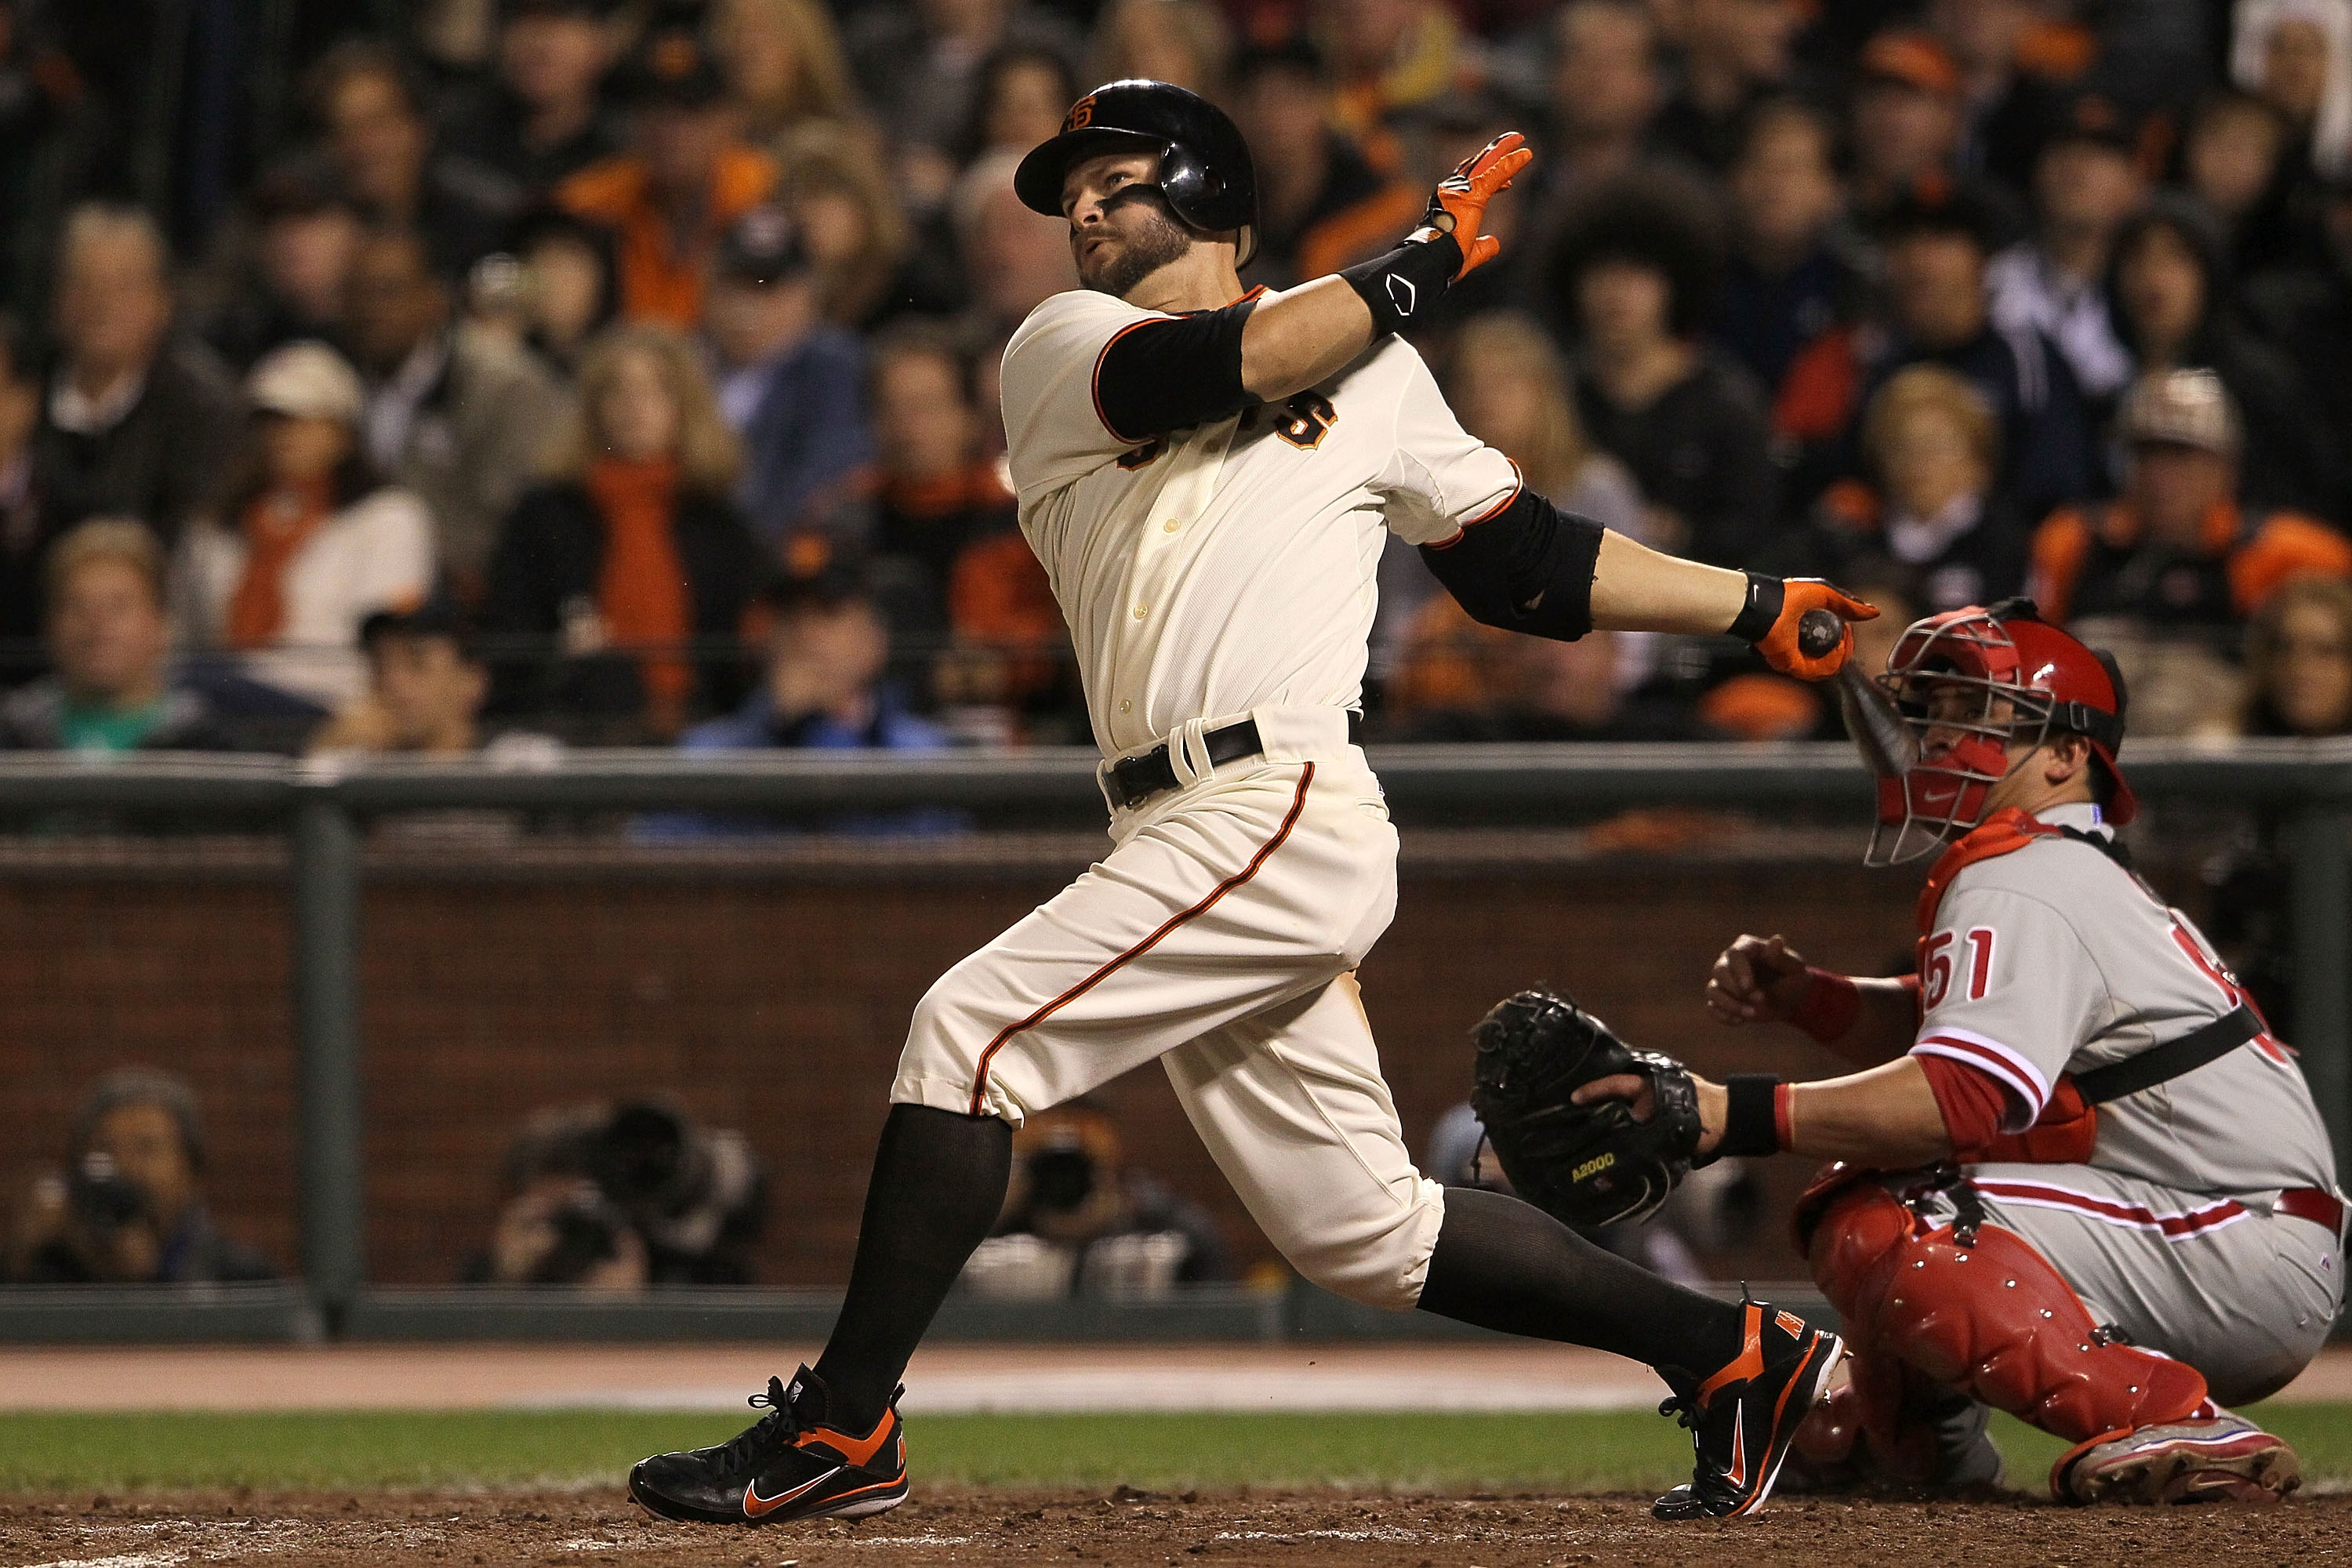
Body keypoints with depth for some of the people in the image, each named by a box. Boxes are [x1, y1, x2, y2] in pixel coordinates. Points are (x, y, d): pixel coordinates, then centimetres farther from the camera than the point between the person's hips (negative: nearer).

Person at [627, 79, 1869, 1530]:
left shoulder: (1376, 374, 13)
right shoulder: (1063, 350, 16)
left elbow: (1529, 564, 17)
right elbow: (1243, 366, -3)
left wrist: (1758, 604, 14)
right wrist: (1430, 258, 3)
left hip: (1285, 812, -5)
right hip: (1183, 841, 5)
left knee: (970, 1030, -16)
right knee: (1360, 1229, 6)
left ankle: (841, 1427, -12)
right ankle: (1733, 1355, 15)